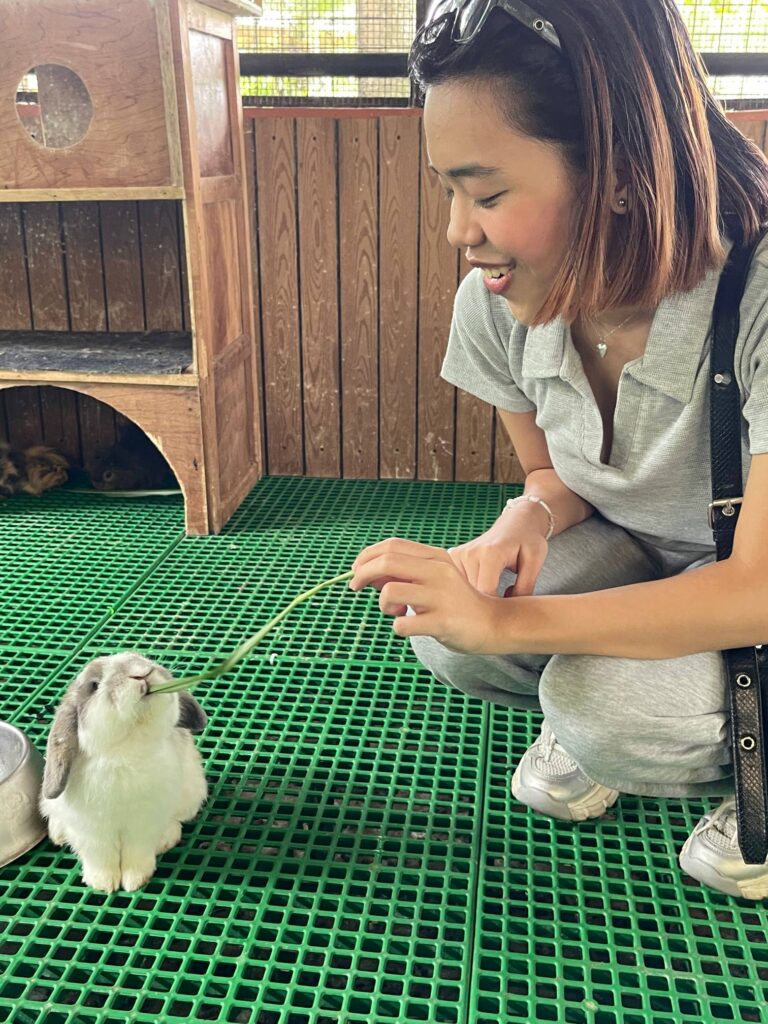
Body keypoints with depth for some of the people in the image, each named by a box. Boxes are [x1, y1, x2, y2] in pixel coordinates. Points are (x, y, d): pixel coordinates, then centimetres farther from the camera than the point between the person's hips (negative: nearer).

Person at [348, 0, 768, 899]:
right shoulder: (497, 302, -14)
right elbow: (554, 469, 2)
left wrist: (506, 622, -39)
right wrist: (533, 514, -23)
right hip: (634, 556, 5)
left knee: (606, 710, -29)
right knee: (444, 629, -20)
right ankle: (586, 726, 10)